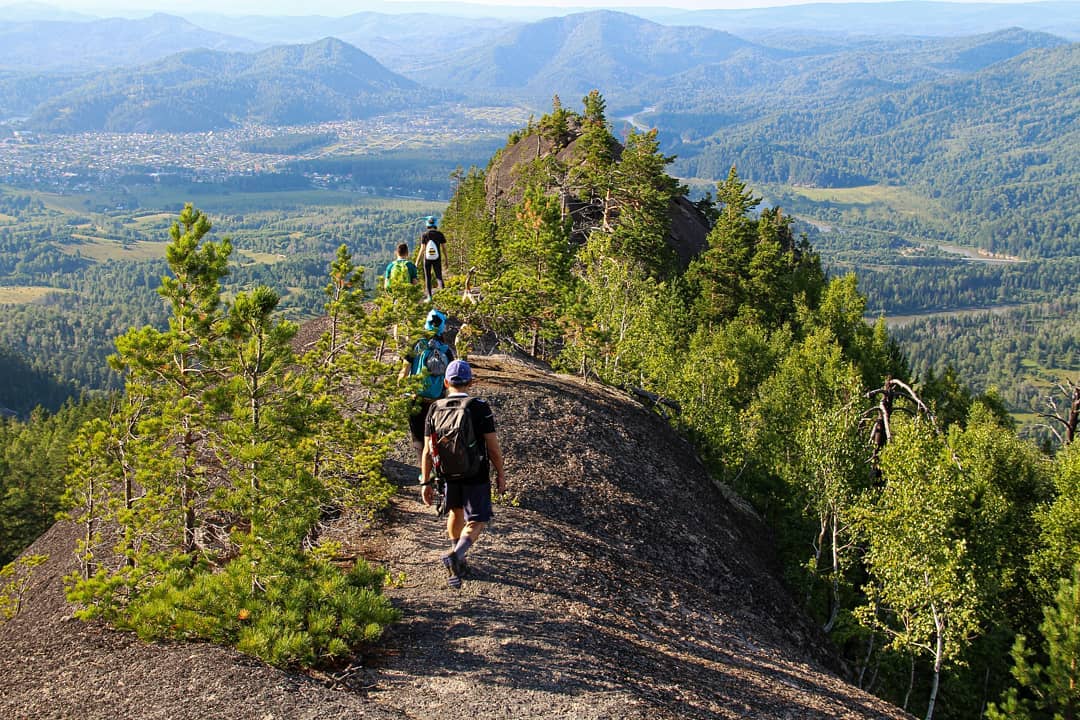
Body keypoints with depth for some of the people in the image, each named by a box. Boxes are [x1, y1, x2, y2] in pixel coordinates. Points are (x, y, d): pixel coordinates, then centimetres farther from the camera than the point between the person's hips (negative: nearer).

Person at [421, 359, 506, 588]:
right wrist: (500, 474, 0)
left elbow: (427, 451, -2)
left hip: (448, 474, 4)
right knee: (476, 522, 4)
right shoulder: (479, 407, -13)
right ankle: (456, 556, -23)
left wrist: (426, 483, 5)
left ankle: (459, 563, 35)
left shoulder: (435, 409, -4)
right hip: (476, 475, -4)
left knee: (455, 511, 26)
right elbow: (493, 447, -13)